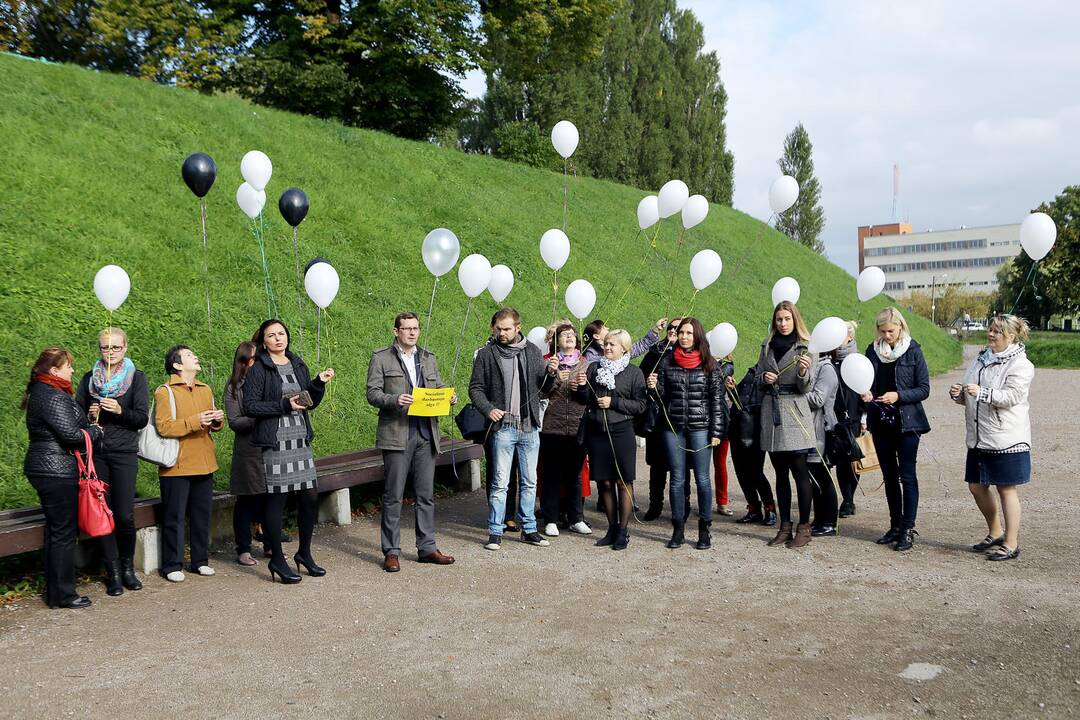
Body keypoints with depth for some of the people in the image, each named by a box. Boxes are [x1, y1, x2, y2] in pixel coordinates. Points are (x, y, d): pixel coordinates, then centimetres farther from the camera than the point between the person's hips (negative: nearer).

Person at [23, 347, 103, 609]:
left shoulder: (40, 392, 14)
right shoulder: (54, 397, -18)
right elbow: (70, 434, -22)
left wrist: (88, 421, 7)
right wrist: (96, 431, -5)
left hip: (43, 468, 11)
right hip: (57, 472, -11)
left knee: (55, 530, 17)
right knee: (64, 532, -2)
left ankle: (54, 591, 26)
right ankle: (62, 594, 6)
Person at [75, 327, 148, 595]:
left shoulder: (136, 378, 4)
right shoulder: (89, 379, 12)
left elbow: (142, 419, -2)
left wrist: (120, 411, -19)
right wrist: (89, 416, -7)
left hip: (124, 453, -2)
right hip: (95, 453, 2)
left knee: (125, 515, -6)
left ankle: (127, 568, 13)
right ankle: (113, 572, 10)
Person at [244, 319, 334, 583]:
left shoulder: (298, 364, 14)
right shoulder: (259, 369, -4)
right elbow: (250, 406, -11)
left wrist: (319, 384, 0)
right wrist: (284, 406, -17)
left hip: (301, 440, 6)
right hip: (275, 442, -6)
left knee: (310, 497, 6)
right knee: (276, 499, -1)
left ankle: (304, 553, 22)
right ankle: (277, 559, 13)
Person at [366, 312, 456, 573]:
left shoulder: (428, 358, 16)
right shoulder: (381, 358, 2)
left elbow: (438, 387, 20)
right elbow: (373, 393, -3)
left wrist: (449, 397, -2)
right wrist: (394, 400, -21)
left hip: (426, 434, 5)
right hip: (396, 434, -4)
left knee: (426, 495, 9)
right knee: (393, 496, 1)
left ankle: (427, 547, 18)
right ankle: (391, 551, 9)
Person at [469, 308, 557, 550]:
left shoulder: (532, 351, 9)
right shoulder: (486, 354, 0)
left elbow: (544, 388, 12)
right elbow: (475, 388, 2)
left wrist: (551, 373, -9)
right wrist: (488, 409, -14)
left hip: (530, 427, 3)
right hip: (503, 427, -3)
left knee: (529, 482, 10)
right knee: (500, 482, -3)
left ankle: (529, 529, 21)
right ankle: (495, 532, 7)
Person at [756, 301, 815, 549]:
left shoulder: (805, 347, -2)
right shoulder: (767, 346, 11)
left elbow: (805, 388, -5)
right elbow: (758, 377, 16)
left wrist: (803, 372, -25)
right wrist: (764, 377, -5)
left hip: (794, 415, -4)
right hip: (771, 414, 4)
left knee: (800, 472, -3)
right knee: (781, 473, 10)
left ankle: (803, 528, 4)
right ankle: (785, 527, 16)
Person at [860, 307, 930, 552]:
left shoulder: (913, 351, -5)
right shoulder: (873, 350, 6)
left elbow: (924, 389, -6)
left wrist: (898, 396, -19)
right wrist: (866, 394, -9)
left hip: (906, 422, -4)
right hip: (880, 422, 4)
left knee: (907, 475, -4)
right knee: (889, 475, 11)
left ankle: (908, 529, 1)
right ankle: (896, 526, 20)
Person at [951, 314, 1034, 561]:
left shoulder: (1020, 365, -9)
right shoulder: (982, 360, 14)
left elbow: (1011, 396, -21)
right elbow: (971, 397, 20)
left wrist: (982, 392, -31)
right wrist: (959, 394, -2)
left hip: (1006, 439, -8)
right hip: (978, 438, 8)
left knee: (1007, 489, 1)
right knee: (976, 486, 12)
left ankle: (1011, 543, 12)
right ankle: (995, 533, 32)